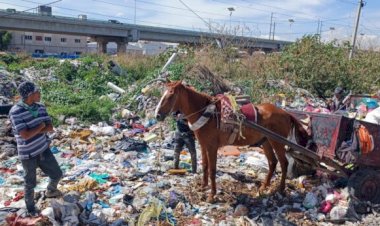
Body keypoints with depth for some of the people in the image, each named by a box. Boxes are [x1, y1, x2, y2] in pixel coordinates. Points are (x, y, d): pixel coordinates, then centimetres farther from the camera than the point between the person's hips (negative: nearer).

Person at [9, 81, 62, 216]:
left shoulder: (40, 107, -4)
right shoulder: (15, 112, -23)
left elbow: (50, 128, -6)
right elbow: (25, 135, -28)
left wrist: (33, 131, -21)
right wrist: (41, 126, -15)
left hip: (43, 149, 6)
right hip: (28, 154, -5)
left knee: (57, 174, 16)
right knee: (30, 183, 13)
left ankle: (50, 191, 47)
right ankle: (30, 206, 38)